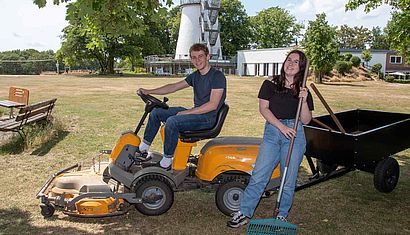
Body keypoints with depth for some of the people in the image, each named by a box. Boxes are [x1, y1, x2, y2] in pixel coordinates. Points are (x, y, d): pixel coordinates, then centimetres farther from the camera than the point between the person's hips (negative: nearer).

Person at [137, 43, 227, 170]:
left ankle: (167, 160, -16)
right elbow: (173, 87, 15)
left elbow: (212, 105, -21)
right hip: (195, 112, 9)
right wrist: (149, 91, 8)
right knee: (156, 112, 6)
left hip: (208, 118, -9)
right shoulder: (195, 76, 12)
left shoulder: (217, 76, -13)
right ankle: (143, 147, 13)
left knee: (172, 121, -31)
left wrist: (187, 112, -19)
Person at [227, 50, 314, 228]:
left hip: (295, 135, 1)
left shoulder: (303, 91, 9)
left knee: (288, 180, 6)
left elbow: (306, 120, 4)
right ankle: (244, 213, 7)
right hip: (272, 132, -1)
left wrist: (304, 101, -12)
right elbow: (263, 108, -4)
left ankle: (282, 215, 25)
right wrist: (281, 126, -13)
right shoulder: (270, 84, 5)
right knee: (259, 175, -4)